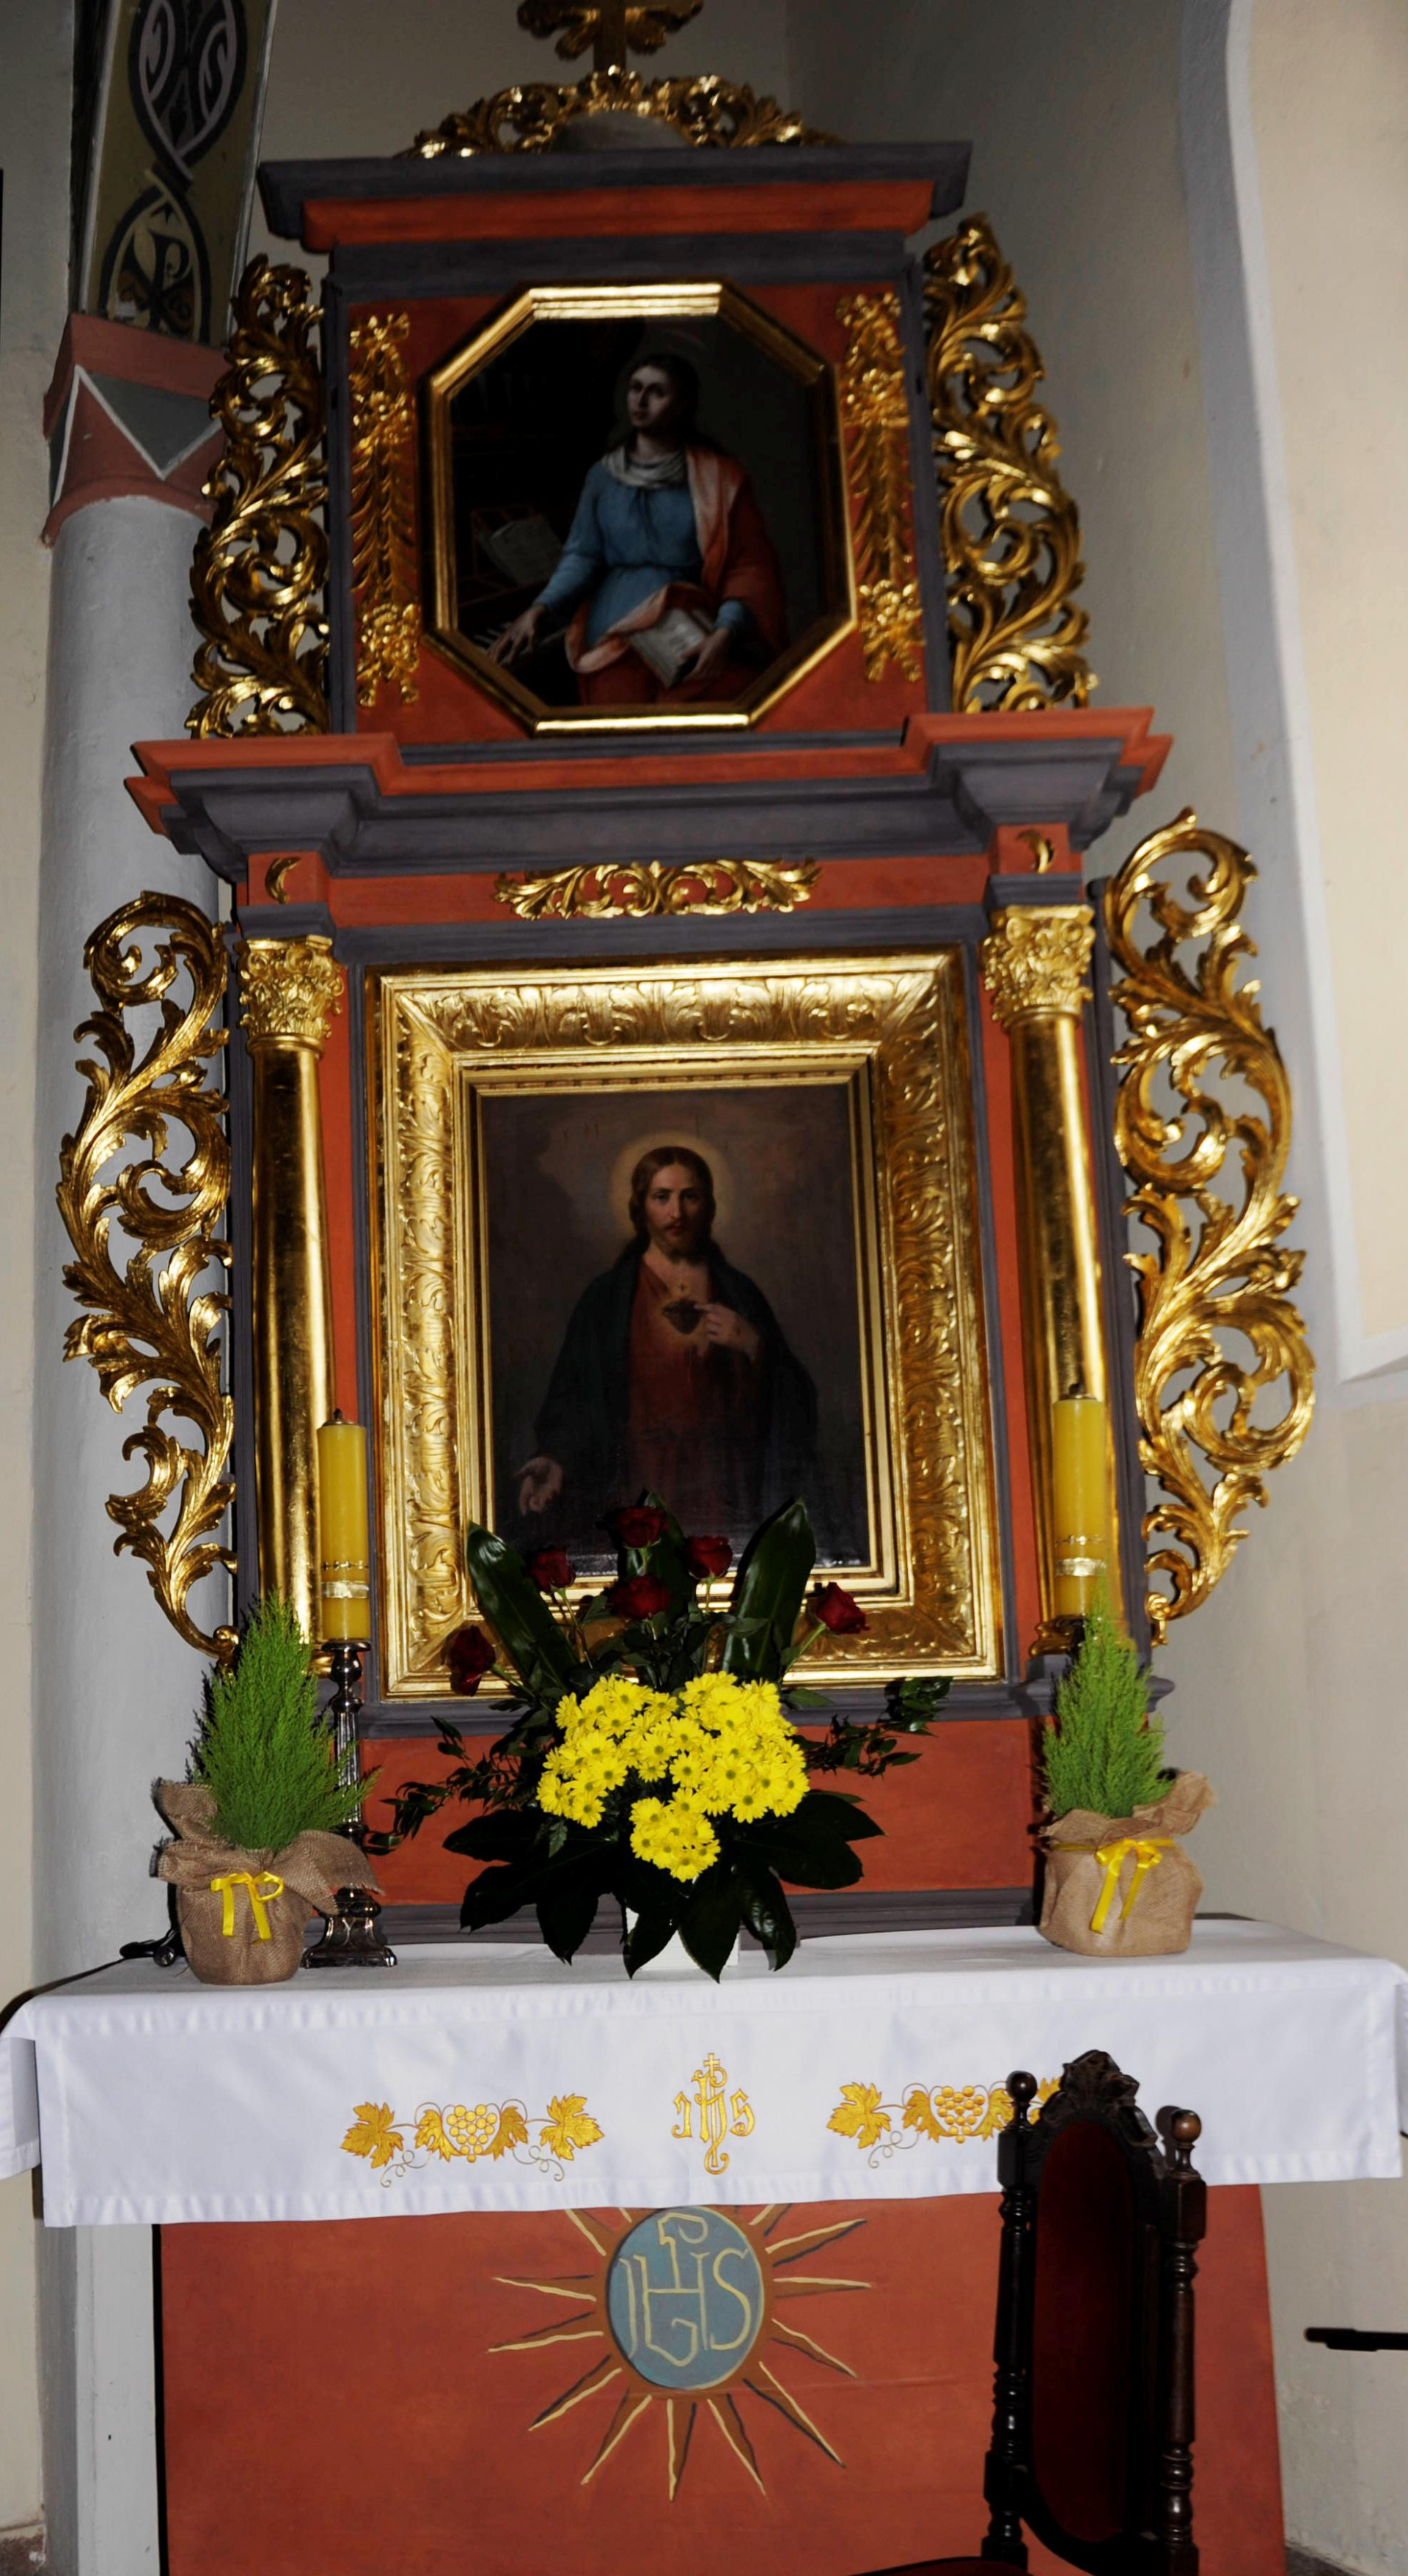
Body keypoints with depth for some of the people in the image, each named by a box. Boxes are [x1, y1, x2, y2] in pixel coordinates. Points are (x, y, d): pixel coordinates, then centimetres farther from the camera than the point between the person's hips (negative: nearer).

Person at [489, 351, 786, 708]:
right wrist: (539, 609, -12)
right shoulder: (603, 476, 11)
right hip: (613, 643, 2)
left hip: (693, 646, -2)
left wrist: (726, 633, -18)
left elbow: (749, 567, -1)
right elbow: (583, 556, 5)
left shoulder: (717, 477, 4)